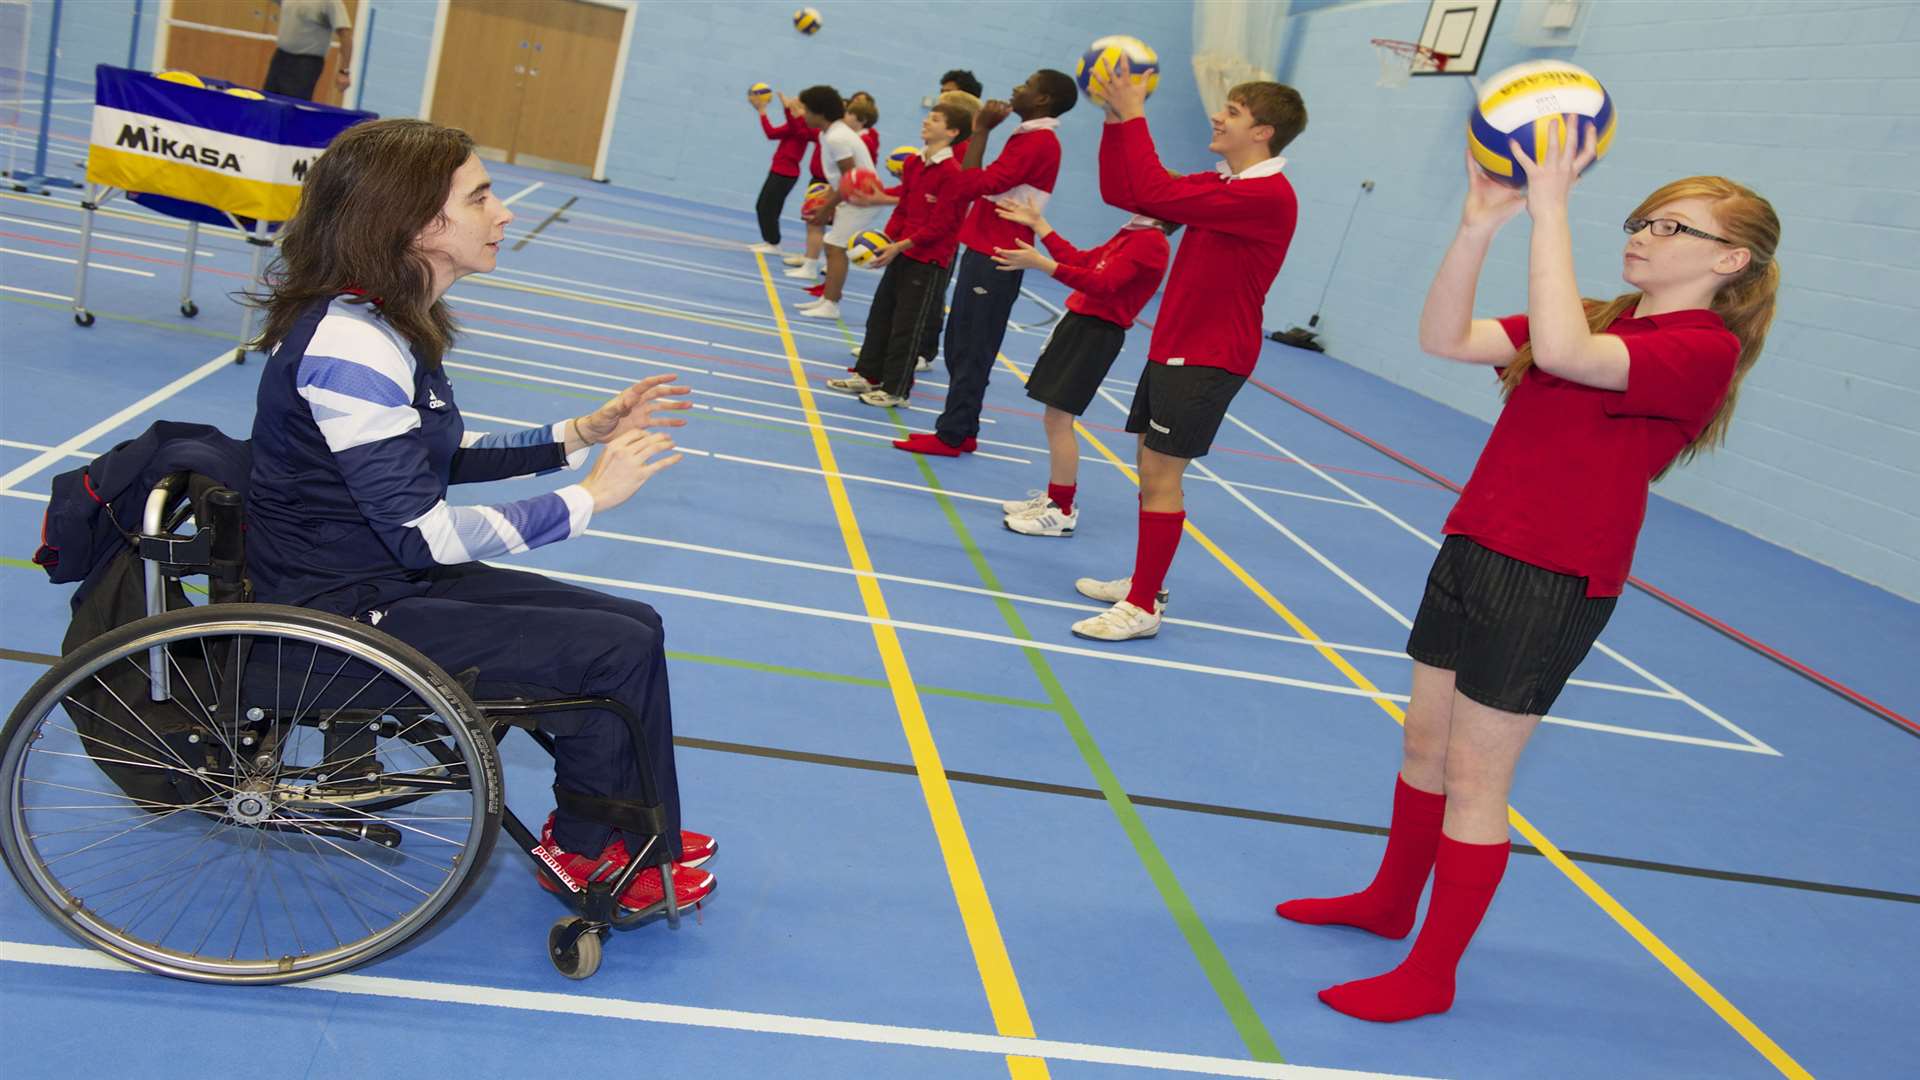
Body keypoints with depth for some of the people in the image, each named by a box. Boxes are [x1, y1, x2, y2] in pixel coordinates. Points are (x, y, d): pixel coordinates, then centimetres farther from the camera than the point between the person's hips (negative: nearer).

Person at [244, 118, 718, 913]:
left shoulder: (394, 320, 6)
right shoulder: (350, 343, -25)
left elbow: (444, 459, 15)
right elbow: (424, 534, -25)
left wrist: (582, 434, 8)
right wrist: (586, 498, -18)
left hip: (389, 577, 10)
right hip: (339, 611, -10)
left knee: (635, 626, 6)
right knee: (619, 652, -12)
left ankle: (636, 836, 20)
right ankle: (585, 852, 13)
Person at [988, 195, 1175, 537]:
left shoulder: (1150, 242, -16)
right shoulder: (1132, 233, 14)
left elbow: (1102, 284, -25)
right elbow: (1081, 261, 21)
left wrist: (1040, 264, -30)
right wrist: (1038, 224, 22)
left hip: (1098, 332, -9)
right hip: (1081, 322, 9)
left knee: (1058, 417, -8)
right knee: (1054, 418, 14)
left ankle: (1063, 511, 0)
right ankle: (1055, 496, 26)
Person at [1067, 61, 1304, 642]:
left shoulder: (1268, 196, -19)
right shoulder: (1217, 184, 12)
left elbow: (1157, 193, -27)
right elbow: (1120, 192, 10)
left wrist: (1133, 115, -20)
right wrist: (1115, 118, 0)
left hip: (1208, 358, -9)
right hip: (1174, 348, 9)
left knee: (1161, 474, -8)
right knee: (1152, 467, 15)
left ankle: (1142, 608, 0)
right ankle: (1143, 583, 29)